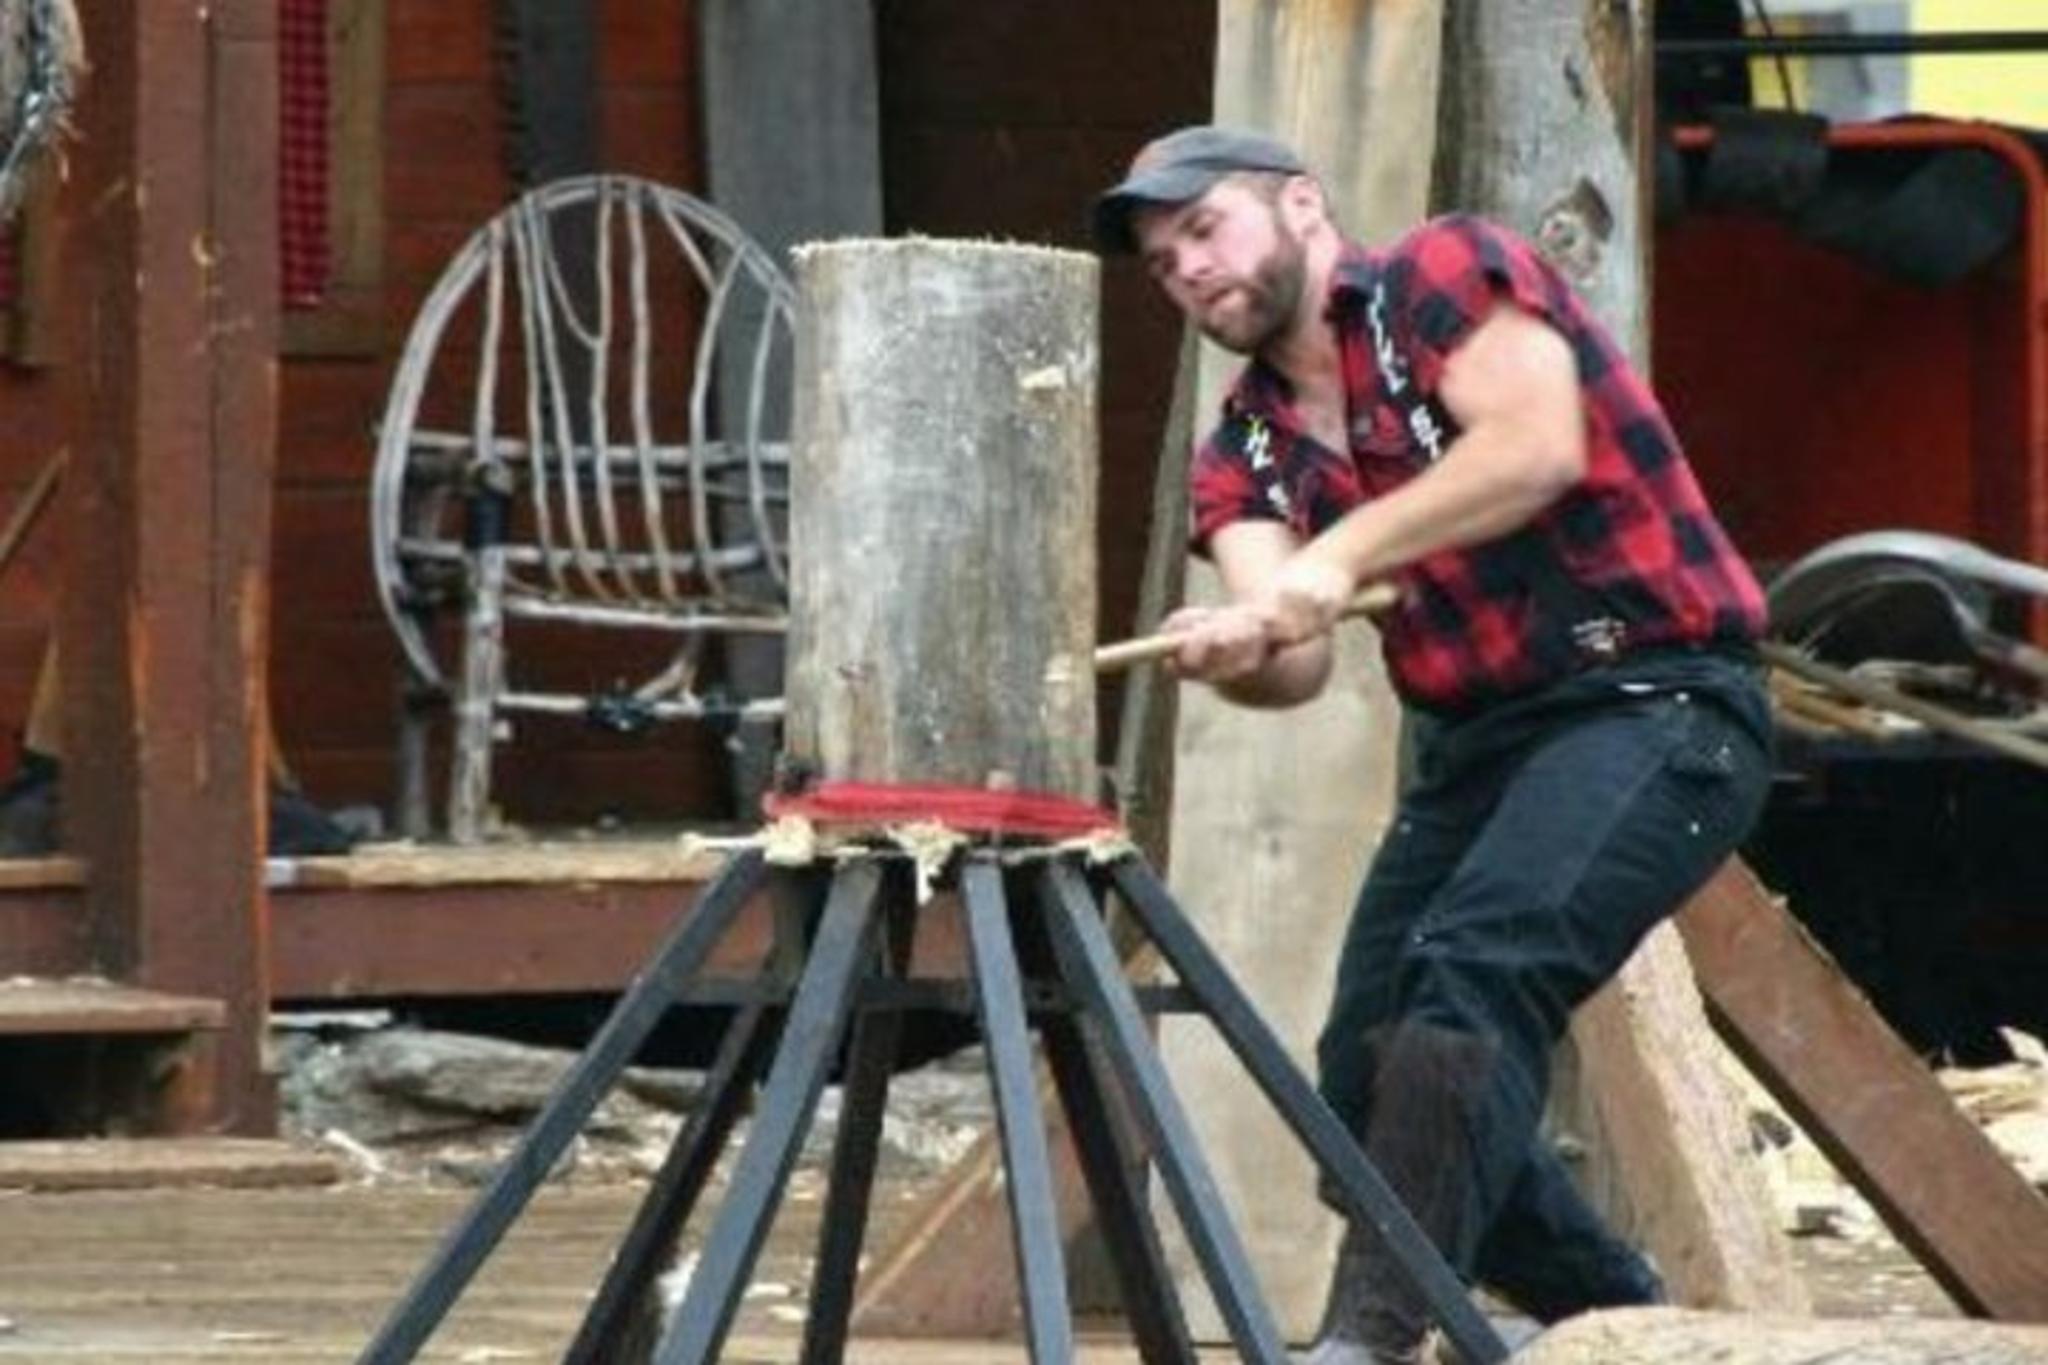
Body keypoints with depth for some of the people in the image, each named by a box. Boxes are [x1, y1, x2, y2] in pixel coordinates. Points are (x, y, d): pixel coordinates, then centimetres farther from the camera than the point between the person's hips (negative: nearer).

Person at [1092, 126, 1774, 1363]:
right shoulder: (1248, 456, 13)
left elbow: (1537, 442, -22)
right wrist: (1232, 649, -27)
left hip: (1654, 702, -9)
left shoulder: (1446, 277, -4)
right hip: (1472, 745, 9)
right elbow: (1295, 663, -4)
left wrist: (1346, 552, -25)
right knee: (1369, 1078, 4)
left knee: (1473, 968, -28)